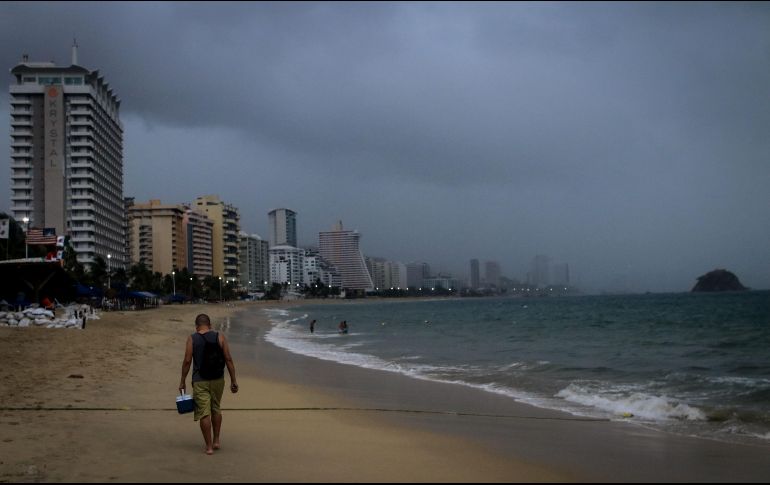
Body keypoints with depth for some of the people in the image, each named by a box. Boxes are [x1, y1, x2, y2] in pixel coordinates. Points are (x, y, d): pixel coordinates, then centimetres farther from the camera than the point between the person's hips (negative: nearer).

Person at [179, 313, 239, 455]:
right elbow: (228, 359, -3)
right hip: (217, 379, 3)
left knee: (204, 413, 1)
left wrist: (182, 382, 2)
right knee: (216, 409, 22)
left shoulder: (192, 339, -4)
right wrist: (233, 381, 2)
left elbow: (187, 361, -7)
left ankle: (209, 446, 3)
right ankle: (216, 440, 25)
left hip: (200, 381, -2)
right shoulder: (219, 337, -1)